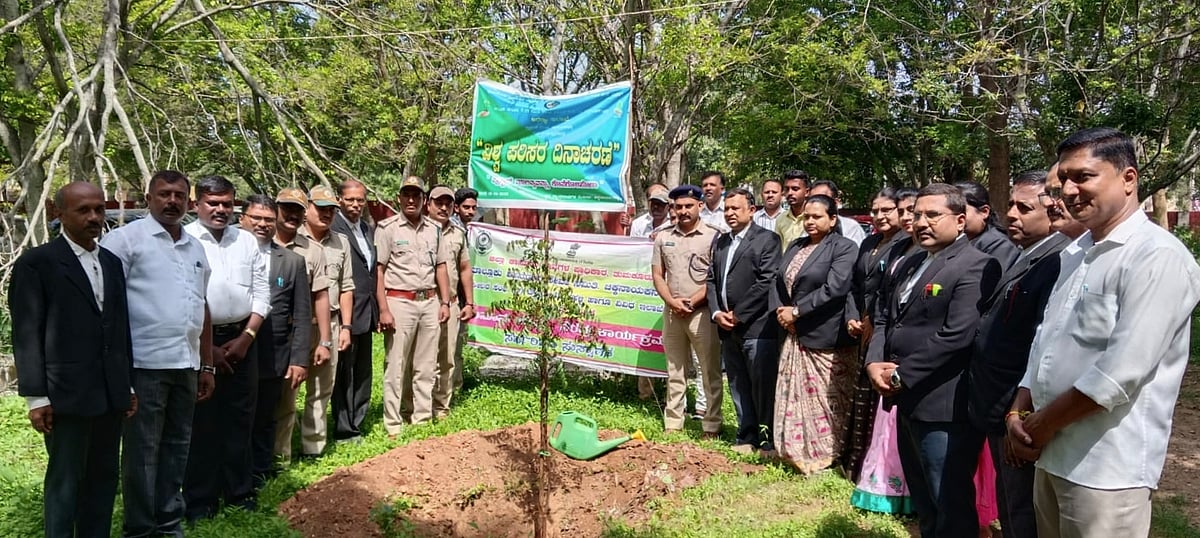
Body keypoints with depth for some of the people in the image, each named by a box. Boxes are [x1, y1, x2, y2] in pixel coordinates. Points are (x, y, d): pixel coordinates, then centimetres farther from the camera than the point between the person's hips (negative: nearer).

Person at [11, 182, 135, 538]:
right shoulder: (36, 263, -6)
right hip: (67, 394, -6)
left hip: (111, 393, 6)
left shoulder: (112, 263, 12)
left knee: (104, 476, 12)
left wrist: (128, 385, 14)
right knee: (65, 480, 5)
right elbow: (26, 335, -8)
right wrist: (36, 397, -11)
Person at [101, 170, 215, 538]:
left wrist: (207, 365, 17)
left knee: (177, 446, 14)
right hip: (144, 364, -6)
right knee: (142, 451, 4)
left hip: (186, 365, 6)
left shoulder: (195, 248, 16)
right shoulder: (126, 239, -5)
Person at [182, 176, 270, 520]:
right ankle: (199, 500, 15)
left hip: (241, 339, 4)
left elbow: (261, 294, 9)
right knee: (201, 423, 4)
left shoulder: (247, 241, 8)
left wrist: (246, 336, -3)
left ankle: (239, 493, 22)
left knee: (240, 419, 10)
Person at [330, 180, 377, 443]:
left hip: (366, 312, 8)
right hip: (345, 312, -8)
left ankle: (356, 424, 27)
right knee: (344, 374, 2)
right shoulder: (333, 228, -13)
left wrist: (377, 309, 13)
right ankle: (344, 431, 12)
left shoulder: (368, 230, 13)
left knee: (362, 373, 15)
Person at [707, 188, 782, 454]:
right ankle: (747, 437, 22)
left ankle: (769, 440, 10)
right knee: (738, 387, 12)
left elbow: (767, 282, -13)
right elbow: (711, 280, 15)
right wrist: (717, 313, -1)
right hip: (728, 328, 7)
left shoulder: (767, 239, -5)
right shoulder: (720, 242, 17)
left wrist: (738, 315, -13)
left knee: (763, 386, -2)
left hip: (757, 327, -7)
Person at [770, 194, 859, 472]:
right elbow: (778, 281, 13)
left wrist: (796, 311, -16)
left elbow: (834, 289, -19)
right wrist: (780, 311, -5)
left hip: (825, 337, -7)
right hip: (794, 335, 7)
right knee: (795, 395, 11)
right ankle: (797, 451, 24)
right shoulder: (796, 246, 14)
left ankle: (827, 455, 15)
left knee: (826, 398, 2)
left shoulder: (844, 248, -8)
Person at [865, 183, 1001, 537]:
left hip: (943, 406, -9)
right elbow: (884, 317, 15)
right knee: (923, 505, 22)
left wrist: (901, 376, -16)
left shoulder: (976, 266, -14)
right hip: (907, 401, 9)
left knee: (951, 508, 5)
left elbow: (956, 336, -22)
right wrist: (874, 363, -3)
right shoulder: (910, 265, 15)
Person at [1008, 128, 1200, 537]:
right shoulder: (1074, 254, 12)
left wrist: (1043, 423, -12)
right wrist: (1018, 414, 1)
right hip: (1052, 454, 8)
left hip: (1108, 467, -8)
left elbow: (1124, 370, -22)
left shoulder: (1159, 257, -15)